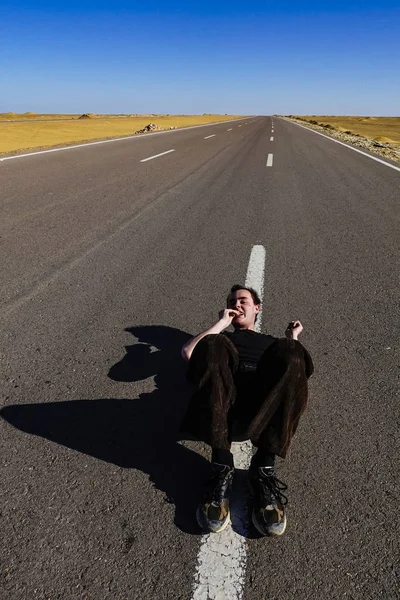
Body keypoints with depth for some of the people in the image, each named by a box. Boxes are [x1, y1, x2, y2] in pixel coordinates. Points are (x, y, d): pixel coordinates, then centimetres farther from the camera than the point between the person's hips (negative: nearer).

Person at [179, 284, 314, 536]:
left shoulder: (273, 342, 37)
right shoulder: (221, 338, 35)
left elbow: (298, 367, 19)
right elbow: (188, 352, 12)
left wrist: (293, 337, 21)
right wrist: (222, 323, 18)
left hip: (269, 403, 0)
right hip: (223, 403, 0)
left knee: (289, 351, -28)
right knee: (212, 345, -28)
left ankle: (264, 468, -28)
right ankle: (222, 468, -30)